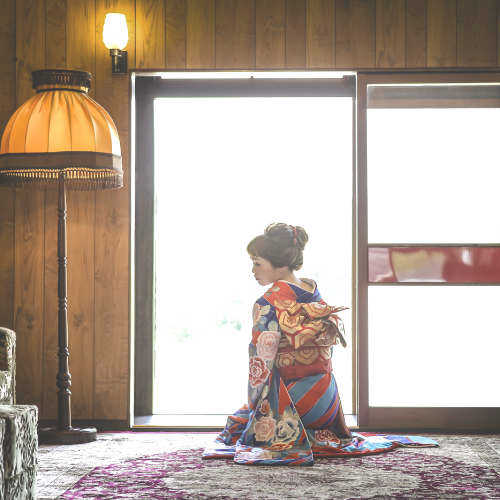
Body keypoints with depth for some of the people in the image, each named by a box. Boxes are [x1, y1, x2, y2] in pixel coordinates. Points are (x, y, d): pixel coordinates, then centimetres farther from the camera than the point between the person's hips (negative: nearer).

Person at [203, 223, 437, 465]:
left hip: (293, 398, -8)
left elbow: (261, 365, -17)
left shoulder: (269, 304, -17)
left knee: (236, 424, 15)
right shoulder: (315, 293, 4)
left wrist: (253, 404, -5)